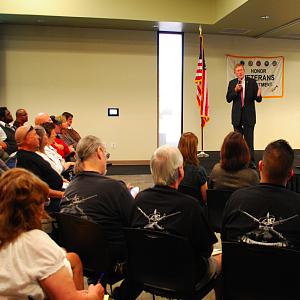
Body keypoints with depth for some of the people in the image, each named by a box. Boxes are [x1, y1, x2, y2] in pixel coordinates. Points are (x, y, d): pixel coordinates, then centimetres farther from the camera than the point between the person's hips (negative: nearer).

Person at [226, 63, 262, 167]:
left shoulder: (252, 82, 1)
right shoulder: (232, 83, 6)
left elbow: (258, 99, 0)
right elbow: (228, 99, 0)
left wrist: (258, 95, -23)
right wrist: (235, 90, -14)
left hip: (249, 115, -2)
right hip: (237, 115, 2)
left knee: (249, 140, -4)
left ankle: (251, 161, 2)